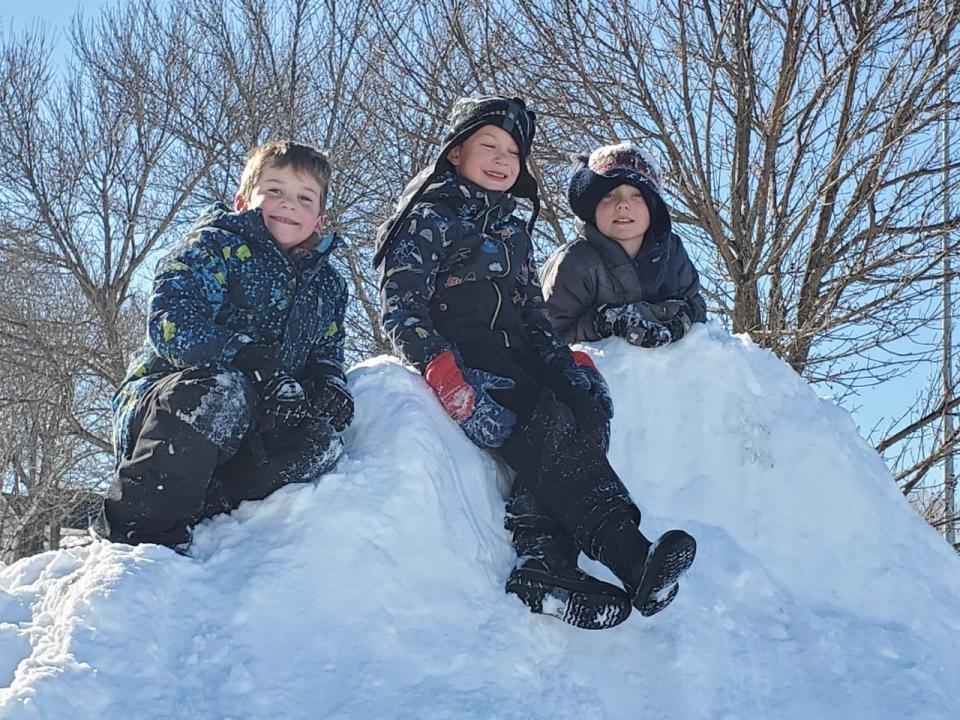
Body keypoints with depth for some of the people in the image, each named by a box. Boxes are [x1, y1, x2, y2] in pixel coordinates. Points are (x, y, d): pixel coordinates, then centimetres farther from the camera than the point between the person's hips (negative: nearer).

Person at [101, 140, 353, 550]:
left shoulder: (328, 286, 17)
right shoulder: (215, 245, -2)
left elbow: (327, 354, 22)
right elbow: (171, 321, -17)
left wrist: (329, 386, -5)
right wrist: (254, 362, -28)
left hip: (248, 423, 5)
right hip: (160, 402, -5)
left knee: (320, 443, -25)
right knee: (222, 391, -39)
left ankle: (200, 509, -29)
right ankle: (139, 525, -29)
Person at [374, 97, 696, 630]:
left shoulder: (514, 230, 25)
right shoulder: (430, 218, 4)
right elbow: (402, 312, -8)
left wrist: (563, 361, 2)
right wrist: (451, 380, -24)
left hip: (516, 363, 7)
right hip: (462, 362, -6)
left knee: (587, 406, -24)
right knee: (549, 428, -31)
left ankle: (543, 563, -38)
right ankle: (632, 558, -45)